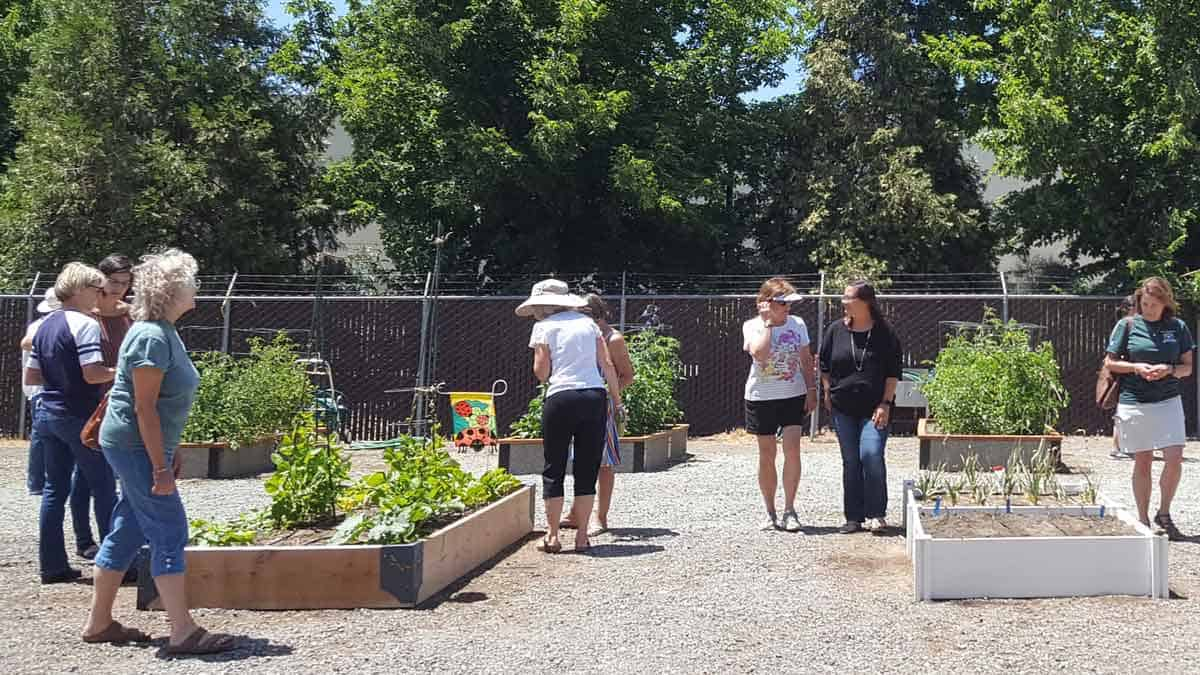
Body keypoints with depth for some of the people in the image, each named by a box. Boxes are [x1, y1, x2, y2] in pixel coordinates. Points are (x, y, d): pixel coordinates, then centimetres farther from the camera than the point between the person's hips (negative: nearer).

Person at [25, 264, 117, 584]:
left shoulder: (45, 325, 12)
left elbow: (30, 377, 14)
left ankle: (52, 565, 12)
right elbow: (93, 374, -23)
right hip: (79, 416, -8)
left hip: (48, 414, 8)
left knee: (55, 488, 10)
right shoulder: (85, 324, -14)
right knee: (104, 487, 1)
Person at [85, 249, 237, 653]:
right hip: (135, 446, -10)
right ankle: (183, 632, -8)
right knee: (169, 533, -9)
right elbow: (144, 408, -22)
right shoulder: (151, 338, -19)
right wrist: (160, 468, -22)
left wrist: (171, 452, 21)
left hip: (146, 445, 10)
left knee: (128, 532, 14)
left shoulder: (164, 331, 12)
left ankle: (99, 623, 22)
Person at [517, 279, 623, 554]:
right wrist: (617, 401, 13)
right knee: (587, 469, 9)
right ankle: (582, 536, 9)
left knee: (553, 469, 7)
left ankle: (552, 536, 6)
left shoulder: (544, 327, 4)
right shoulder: (587, 322, 15)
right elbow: (607, 365, 10)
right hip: (595, 397, 4)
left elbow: (541, 373, -1)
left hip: (561, 398, -4)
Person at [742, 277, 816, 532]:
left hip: (793, 396, 1)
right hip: (761, 397, -1)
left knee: (792, 450, -12)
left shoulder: (797, 324, 3)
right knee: (767, 455, 5)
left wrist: (811, 391, 3)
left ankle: (790, 510, -4)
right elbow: (759, 353, -25)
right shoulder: (752, 326, -6)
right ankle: (770, 513, 16)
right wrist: (767, 323, -18)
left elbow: (806, 360, 9)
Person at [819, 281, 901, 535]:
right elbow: (824, 367, 15)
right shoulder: (836, 330, 5)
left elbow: (893, 373, -1)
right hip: (843, 409, 3)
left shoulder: (884, 333, -2)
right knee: (850, 462, 6)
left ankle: (876, 515, -4)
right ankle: (854, 517, 14)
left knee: (871, 455, -16)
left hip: (874, 408, -3)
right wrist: (828, 394, 7)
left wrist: (885, 404, -7)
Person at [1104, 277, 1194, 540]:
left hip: (1168, 401, 1)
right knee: (1143, 462, 5)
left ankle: (1163, 514, 11)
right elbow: (1109, 363, 4)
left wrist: (1169, 369, -13)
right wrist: (1136, 367, -13)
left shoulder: (1178, 327, 5)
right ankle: (1143, 521, 15)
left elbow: (1188, 367, 7)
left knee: (1175, 459, -9)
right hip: (1134, 402, -1)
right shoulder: (1127, 325, 1)